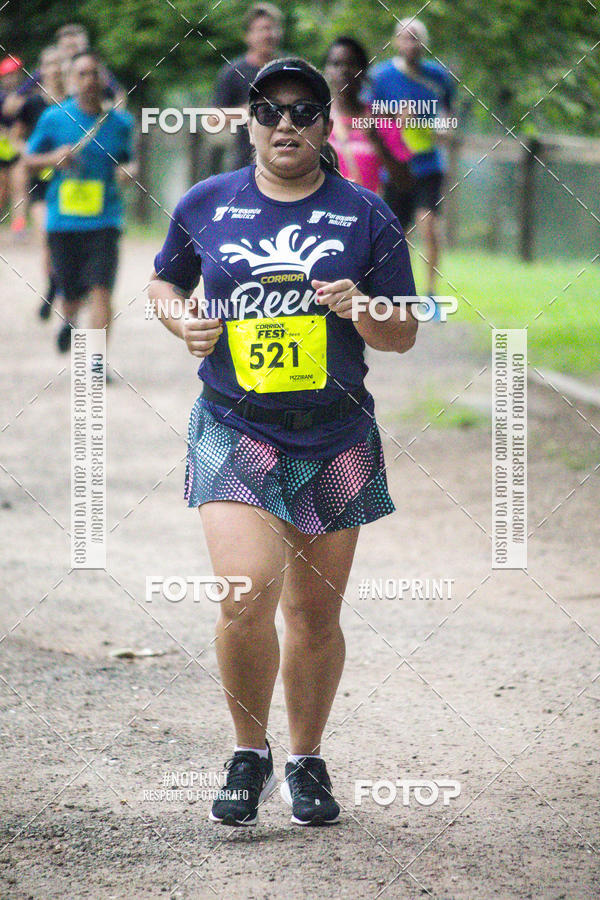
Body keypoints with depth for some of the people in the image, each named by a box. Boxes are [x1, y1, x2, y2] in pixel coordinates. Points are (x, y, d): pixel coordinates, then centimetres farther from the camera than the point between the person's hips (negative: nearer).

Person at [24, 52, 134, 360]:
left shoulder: (120, 123, 3)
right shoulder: (54, 118, 1)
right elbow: (29, 159, 9)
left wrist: (127, 171, -5)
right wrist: (53, 158, -12)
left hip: (104, 219, -1)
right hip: (63, 218, 1)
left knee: (101, 289, -15)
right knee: (72, 292, 11)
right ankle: (69, 320, 47)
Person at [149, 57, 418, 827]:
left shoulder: (365, 216, 2)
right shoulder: (206, 205, 4)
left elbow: (403, 336, 4)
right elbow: (165, 280, 21)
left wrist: (360, 310, -17)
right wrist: (184, 322, -1)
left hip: (335, 437, 1)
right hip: (234, 429, -1)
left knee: (316, 615, 7)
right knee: (246, 596, -18)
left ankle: (306, 762, 28)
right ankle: (249, 755, 3)